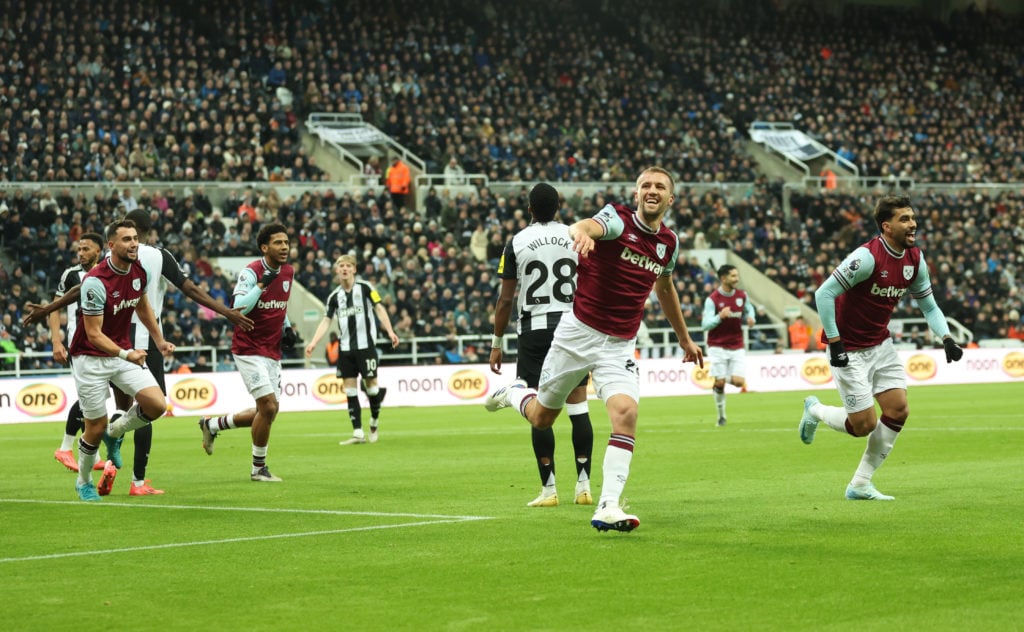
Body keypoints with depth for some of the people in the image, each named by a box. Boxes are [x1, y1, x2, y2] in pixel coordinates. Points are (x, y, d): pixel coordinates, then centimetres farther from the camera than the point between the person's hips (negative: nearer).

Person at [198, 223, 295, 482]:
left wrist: (287, 328, 8)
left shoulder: (288, 271, 7)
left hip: (272, 352, 8)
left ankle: (212, 425, 30)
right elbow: (239, 308, -27)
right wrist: (263, 284, -32)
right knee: (268, 407, -15)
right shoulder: (251, 272, -16)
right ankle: (258, 468, 2)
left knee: (268, 412, 9)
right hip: (249, 350, -8)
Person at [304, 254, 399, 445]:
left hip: (365, 345, -4)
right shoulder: (335, 296, 9)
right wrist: (313, 342, -4)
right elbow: (326, 320, 8)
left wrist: (390, 331, -14)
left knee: (370, 384, -2)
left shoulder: (365, 288, 0)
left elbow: (379, 309, -2)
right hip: (345, 348, 4)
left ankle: (374, 423, 22)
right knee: (349, 389, 0)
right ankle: (358, 434, 2)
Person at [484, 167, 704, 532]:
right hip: (578, 333, -3)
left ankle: (608, 508, -20)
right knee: (542, 417, 11)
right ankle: (517, 394, 47)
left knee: (626, 413, -21)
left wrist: (684, 338, 34)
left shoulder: (668, 242, 6)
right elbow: (588, 225, -38)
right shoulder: (619, 220, -12)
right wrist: (581, 232, -63)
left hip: (620, 346, 3)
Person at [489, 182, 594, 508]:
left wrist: (496, 343, 7)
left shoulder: (516, 243, -1)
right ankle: (584, 485, 5)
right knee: (578, 409, 5)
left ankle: (549, 489, -1)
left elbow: (506, 300, -1)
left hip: (534, 329, -2)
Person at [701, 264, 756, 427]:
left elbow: (749, 310, 20)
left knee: (738, 381, -11)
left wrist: (750, 318, -3)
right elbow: (705, 324, -13)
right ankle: (721, 416, 13)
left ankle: (728, 378, 26)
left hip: (737, 346, 3)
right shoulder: (712, 299, -11)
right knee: (719, 383, -6)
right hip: (718, 346, -3)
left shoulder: (742, 296, 2)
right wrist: (720, 316, -31)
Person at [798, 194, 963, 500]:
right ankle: (814, 411, 25)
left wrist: (946, 339, -6)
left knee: (898, 410, -3)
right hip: (850, 351, -7)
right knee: (864, 424, -7)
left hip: (881, 345, 7)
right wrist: (834, 343, -24)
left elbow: (929, 306, 10)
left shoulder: (914, 259, -1)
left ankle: (860, 485, 9)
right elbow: (824, 294, -24)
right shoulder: (867, 257, -24)